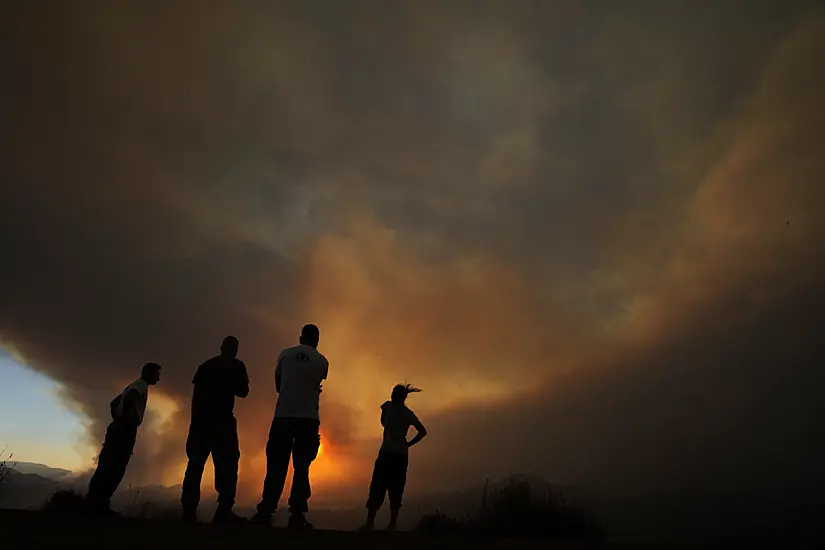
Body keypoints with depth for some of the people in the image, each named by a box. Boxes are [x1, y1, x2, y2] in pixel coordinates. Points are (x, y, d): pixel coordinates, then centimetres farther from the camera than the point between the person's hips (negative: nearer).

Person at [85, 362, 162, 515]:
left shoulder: (135, 385, 27)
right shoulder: (142, 385, -2)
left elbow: (113, 403, 31)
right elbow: (129, 399, -23)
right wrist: (126, 421, -19)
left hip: (118, 428, 10)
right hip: (125, 430, -10)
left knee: (107, 466, 6)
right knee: (115, 468, -12)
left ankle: (95, 502, 4)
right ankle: (98, 504, -16)